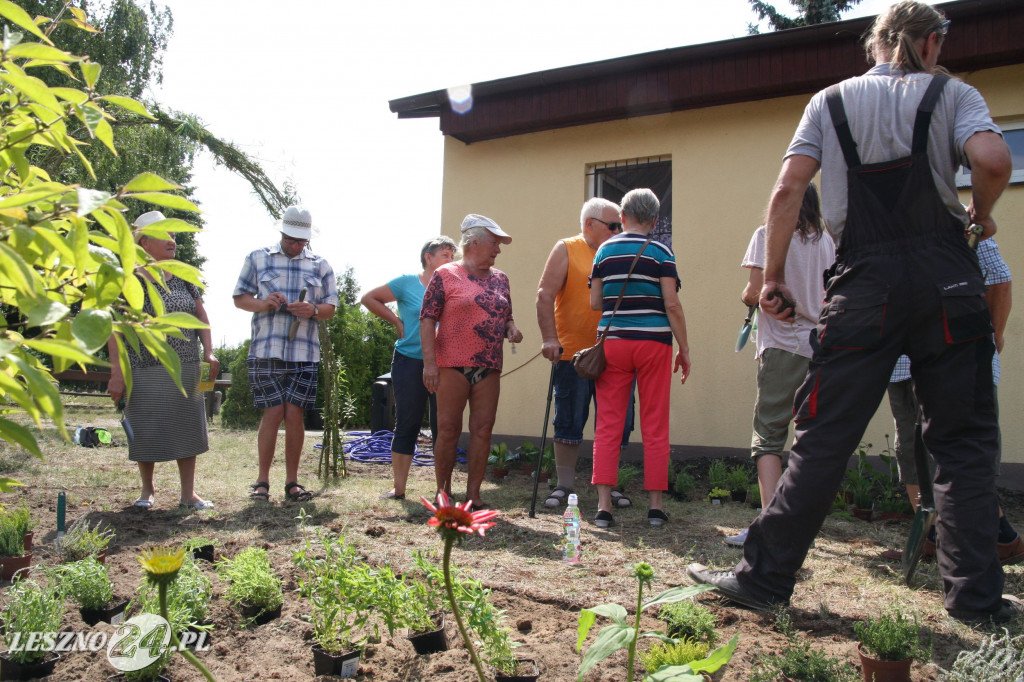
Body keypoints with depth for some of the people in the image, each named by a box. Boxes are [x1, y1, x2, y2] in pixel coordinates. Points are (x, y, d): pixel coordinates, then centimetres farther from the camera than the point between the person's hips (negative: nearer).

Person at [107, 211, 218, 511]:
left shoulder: (182, 277, 9)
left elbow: (201, 315, 13)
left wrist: (208, 352, 1)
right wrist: (117, 372, -14)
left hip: (186, 368, 4)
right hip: (145, 370, -4)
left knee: (187, 427, 4)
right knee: (146, 430, 4)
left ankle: (188, 494, 13)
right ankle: (147, 490, 26)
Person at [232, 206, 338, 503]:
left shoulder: (320, 265, 14)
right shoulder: (257, 259, 11)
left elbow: (331, 307, 12)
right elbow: (240, 297, 10)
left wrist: (313, 310, -10)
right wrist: (262, 303, -11)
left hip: (305, 353, 1)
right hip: (265, 351, -1)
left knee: (294, 414, 1)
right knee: (273, 413, -4)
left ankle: (292, 482, 11)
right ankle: (262, 481, 10)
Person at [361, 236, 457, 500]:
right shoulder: (407, 283, 1)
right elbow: (369, 298, 8)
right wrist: (397, 321, 3)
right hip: (410, 362, -2)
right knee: (407, 425, 5)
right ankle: (398, 489, 14)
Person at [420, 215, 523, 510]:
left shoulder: (499, 279, 17)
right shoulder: (446, 275, 0)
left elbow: (506, 316, 26)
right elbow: (427, 319, -4)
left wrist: (512, 329, 2)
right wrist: (429, 362, -12)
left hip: (489, 367, 5)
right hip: (453, 365, -5)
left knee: (482, 430, 2)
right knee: (448, 429, 0)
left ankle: (473, 494, 10)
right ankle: (443, 493, 13)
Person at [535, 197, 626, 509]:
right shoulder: (566, 250, 2)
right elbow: (545, 295, -6)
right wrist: (549, 338, -16)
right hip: (573, 354, -4)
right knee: (569, 422, 2)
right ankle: (565, 485, 13)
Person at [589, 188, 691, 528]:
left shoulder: (604, 250, 7)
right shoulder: (660, 252, -1)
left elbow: (594, 303, 6)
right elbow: (672, 304, -7)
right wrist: (684, 349, -1)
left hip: (613, 343, 2)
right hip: (654, 343, -2)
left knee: (608, 425, 4)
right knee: (655, 427, 6)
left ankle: (603, 505, -1)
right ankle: (655, 506, 10)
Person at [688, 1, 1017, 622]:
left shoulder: (830, 101, 13)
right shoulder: (952, 94, 10)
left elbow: (788, 188, 0)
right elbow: (993, 160, -10)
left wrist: (774, 278, 3)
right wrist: (980, 215, 10)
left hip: (865, 285, 0)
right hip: (946, 279, 0)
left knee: (825, 438, 1)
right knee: (965, 441, 9)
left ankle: (766, 577, 4)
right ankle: (976, 596, 12)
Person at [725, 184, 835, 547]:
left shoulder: (768, 235, -1)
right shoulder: (827, 241, 10)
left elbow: (754, 292, -9)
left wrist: (747, 297, 12)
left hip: (782, 346, -4)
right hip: (821, 348, 5)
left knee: (768, 435, -6)